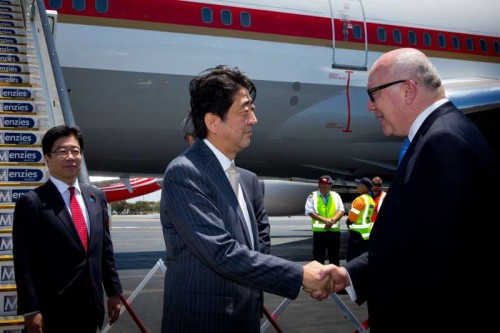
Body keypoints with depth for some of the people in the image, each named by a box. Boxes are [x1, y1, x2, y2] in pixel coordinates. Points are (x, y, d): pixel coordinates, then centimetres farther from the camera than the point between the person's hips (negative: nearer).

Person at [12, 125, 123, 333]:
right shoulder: (32, 202, -10)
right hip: (52, 311, -5)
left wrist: (114, 292, 11)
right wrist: (31, 311, -14)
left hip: (91, 306, 5)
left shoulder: (97, 197, 8)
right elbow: (23, 263, -11)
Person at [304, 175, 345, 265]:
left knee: (334, 258, 9)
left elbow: (341, 211, 2)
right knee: (318, 257, 4)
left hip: (334, 230, 2)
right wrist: (325, 220, -18)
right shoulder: (313, 196, 0)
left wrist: (332, 221, -16)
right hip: (319, 231, -2)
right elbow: (310, 212, -9)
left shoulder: (336, 195, 9)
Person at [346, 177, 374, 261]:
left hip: (358, 233, -9)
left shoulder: (360, 199, -15)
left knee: (352, 260, -5)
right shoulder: (371, 200, 12)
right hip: (367, 232, 9)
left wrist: (348, 221, 5)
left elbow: (351, 217, -15)